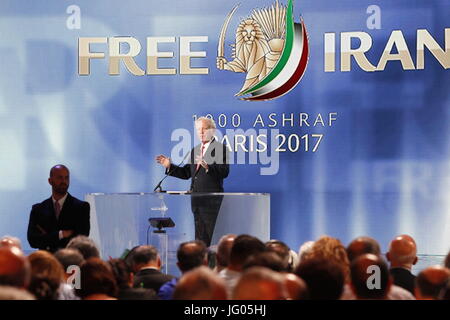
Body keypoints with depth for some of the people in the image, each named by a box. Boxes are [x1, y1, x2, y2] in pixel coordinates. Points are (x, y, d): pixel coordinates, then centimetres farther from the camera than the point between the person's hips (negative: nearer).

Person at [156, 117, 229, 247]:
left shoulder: (220, 148, -3)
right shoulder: (195, 150, 19)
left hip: (211, 200, -7)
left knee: (212, 238, -10)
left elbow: (224, 172, -15)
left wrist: (208, 166, -30)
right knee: (200, 238, 9)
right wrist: (169, 166, 9)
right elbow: (186, 173, 19)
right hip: (197, 199, 7)